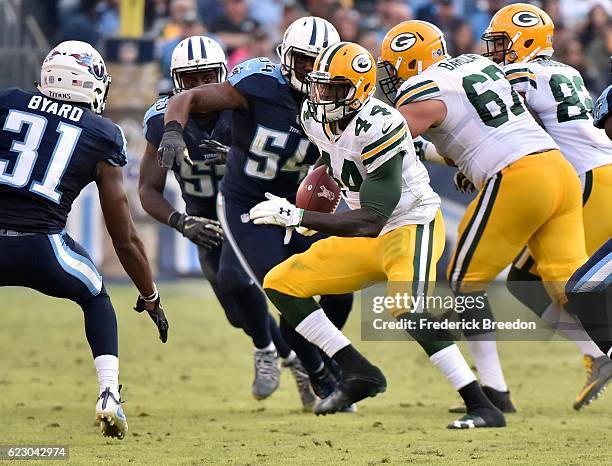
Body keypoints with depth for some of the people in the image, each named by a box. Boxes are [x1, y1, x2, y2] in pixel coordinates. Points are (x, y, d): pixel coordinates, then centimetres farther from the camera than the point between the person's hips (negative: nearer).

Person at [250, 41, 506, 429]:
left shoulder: (378, 127, -28)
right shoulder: (315, 117, -3)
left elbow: (372, 221, -31)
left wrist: (298, 217, -34)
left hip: (412, 226, -9)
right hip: (368, 238, 9)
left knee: (408, 308, -34)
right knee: (280, 284, 5)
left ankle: (483, 407, -30)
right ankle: (359, 373, 5)